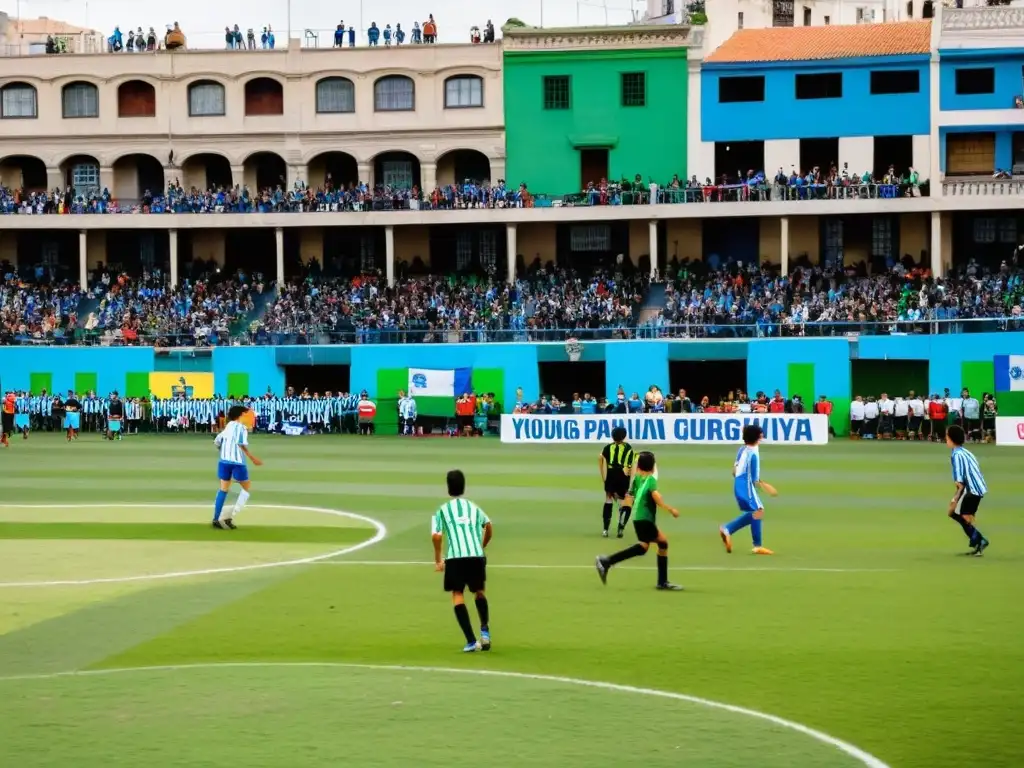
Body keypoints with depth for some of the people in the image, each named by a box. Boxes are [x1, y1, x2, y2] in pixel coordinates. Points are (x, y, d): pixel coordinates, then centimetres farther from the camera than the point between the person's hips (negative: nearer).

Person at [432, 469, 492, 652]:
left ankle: (471, 641, -8)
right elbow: (489, 528, 14)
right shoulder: (473, 507, 18)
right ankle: (485, 631, 10)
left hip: (455, 557, -3)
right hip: (477, 556, 3)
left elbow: (436, 536, -2)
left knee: (458, 595, 4)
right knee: (479, 592, 25)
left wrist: (438, 560, 8)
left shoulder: (442, 510, 10)